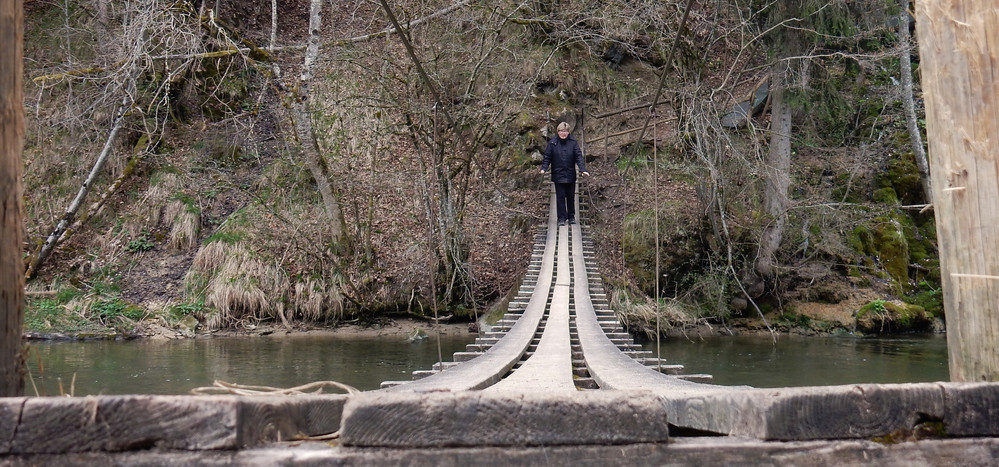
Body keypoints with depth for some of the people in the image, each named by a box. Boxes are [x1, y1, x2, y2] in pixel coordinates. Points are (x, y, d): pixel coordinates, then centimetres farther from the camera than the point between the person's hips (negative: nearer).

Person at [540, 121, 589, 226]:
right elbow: (547, 157, -1)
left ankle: (571, 217, 24)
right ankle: (561, 218, 10)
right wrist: (544, 168, -15)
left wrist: (583, 170, -17)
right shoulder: (552, 143, -4)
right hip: (558, 175, -1)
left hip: (570, 175, 1)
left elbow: (579, 157, -6)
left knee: (571, 197, 11)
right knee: (560, 197, 2)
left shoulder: (573, 142, -3)